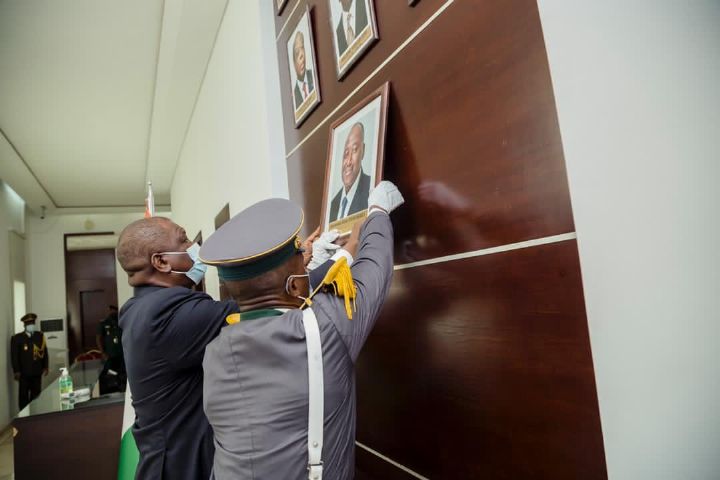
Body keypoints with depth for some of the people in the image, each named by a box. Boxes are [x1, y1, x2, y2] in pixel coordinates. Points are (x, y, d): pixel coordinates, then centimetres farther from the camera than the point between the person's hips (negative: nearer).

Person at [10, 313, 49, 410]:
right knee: (24, 395, 5)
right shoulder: (17, 338, -4)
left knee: (36, 395, 9)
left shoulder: (40, 335, 7)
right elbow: (14, 356, -5)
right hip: (24, 373, -3)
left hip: (37, 372, 3)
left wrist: (45, 367, 6)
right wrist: (16, 371, -9)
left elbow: (44, 352, 8)